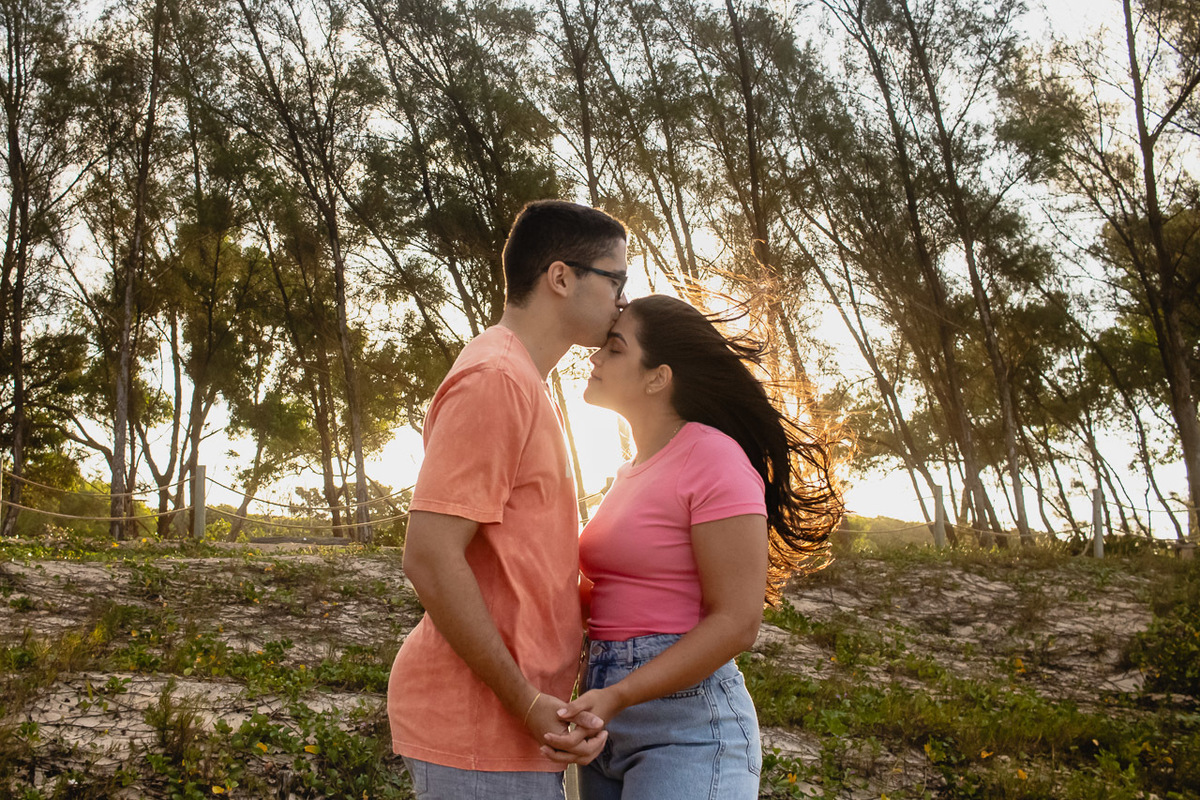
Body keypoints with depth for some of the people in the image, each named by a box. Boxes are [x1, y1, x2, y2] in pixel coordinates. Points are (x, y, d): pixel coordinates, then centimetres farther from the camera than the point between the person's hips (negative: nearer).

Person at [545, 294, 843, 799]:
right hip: (609, 712, 8)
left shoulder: (715, 458, -12)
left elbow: (736, 624, -17)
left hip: (686, 724, -8)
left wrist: (616, 696, -23)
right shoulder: (632, 473, 13)